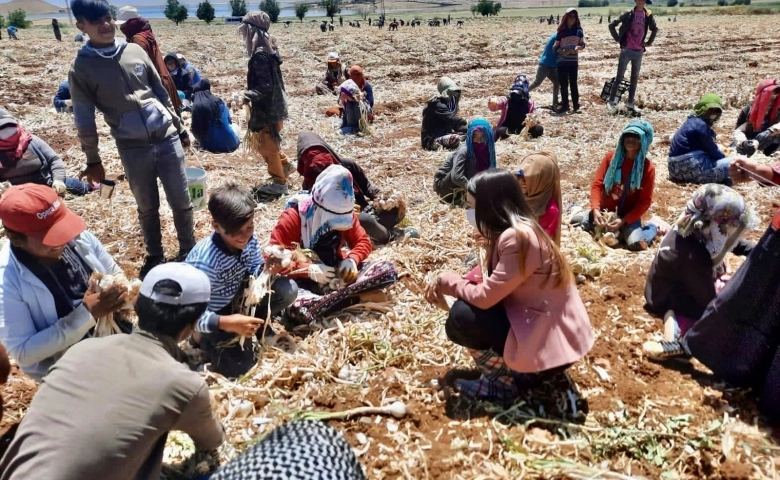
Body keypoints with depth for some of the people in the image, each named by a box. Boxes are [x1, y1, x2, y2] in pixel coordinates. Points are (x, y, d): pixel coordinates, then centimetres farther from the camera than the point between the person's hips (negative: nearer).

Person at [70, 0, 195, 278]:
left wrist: (180, 128, 15)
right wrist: (93, 160, 3)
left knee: (182, 202, 6)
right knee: (148, 208, 11)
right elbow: (85, 120, 0)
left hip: (167, 139, 2)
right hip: (133, 150, -2)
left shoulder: (136, 51, 4)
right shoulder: (81, 68, -5)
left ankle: (188, 251, 24)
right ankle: (154, 256, 31)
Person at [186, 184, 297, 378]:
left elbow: (254, 274, -2)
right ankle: (204, 338, 8)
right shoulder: (204, 261, -35)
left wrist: (268, 269, -25)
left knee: (287, 289, -15)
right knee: (240, 366, -17)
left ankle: (257, 324, 8)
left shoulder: (249, 239, -18)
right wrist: (226, 323, -46)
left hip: (237, 299, 5)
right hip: (213, 315, -5)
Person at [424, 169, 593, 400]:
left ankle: (501, 382, 4)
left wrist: (447, 281, -6)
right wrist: (446, 286, 0)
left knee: (461, 317, -16)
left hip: (551, 339, -9)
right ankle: (521, 368, 14)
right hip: (539, 321, 9)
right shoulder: (514, 230, 4)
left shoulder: (518, 238, -25)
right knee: (469, 305, 11)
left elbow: (484, 297, -22)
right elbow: (492, 289, 8)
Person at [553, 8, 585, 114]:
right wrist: (562, 51, -21)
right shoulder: (561, 31, -3)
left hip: (573, 61, 1)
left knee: (573, 83, 4)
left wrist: (578, 47, -14)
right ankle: (565, 105, 12)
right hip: (562, 61, -1)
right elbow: (555, 47, -2)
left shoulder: (579, 30, 1)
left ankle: (576, 106, 7)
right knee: (563, 84, 4)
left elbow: (583, 44, 7)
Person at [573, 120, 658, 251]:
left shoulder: (648, 167, -9)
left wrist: (623, 221, -20)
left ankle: (652, 227, 7)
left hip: (629, 215, -2)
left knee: (636, 243, -26)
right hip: (606, 211, 2)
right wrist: (595, 210, -21)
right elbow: (597, 184, -5)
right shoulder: (611, 157, -3)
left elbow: (645, 201, -8)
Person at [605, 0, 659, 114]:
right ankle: (611, 100, 7)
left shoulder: (648, 15, 4)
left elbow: (654, 29, 21)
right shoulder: (628, 14, -7)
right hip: (626, 50, -4)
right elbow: (612, 25, -4)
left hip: (639, 51, 4)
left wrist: (649, 42, 13)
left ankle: (630, 103, 16)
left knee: (635, 78, 9)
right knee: (619, 77, -2)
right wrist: (618, 39, -5)